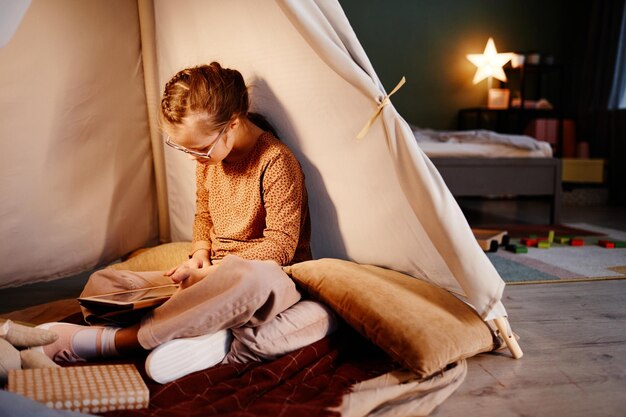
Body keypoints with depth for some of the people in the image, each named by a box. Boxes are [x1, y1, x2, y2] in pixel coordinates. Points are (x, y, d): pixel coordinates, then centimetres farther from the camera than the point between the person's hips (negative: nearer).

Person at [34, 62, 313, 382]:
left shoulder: (276, 162, -16)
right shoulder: (208, 156, 5)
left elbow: (280, 245, -16)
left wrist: (213, 271, -19)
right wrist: (200, 257, -1)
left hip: (270, 276, -7)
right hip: (214, 275, 7)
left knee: (247, 278, -47)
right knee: (102, 283, -2)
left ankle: (97, 341, -36)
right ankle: (197, 337, -30)